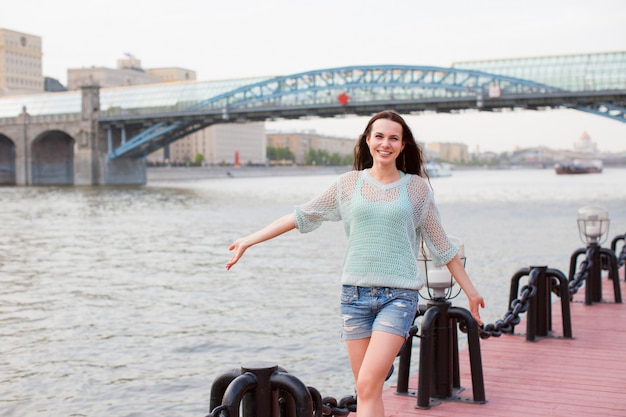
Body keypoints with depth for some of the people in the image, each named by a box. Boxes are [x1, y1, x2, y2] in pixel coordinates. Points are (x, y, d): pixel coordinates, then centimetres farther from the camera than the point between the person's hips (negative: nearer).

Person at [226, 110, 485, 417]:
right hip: (356, 292, 3)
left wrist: (470, 291, 13)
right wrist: (249, 240, 10)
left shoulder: (416, 187, 4)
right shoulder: (349, 183, 7)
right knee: (366, 391, 6)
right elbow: (302, 216, 10)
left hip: (398, 295, -2)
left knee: (368, 385, -16)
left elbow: (441, 245, 10)